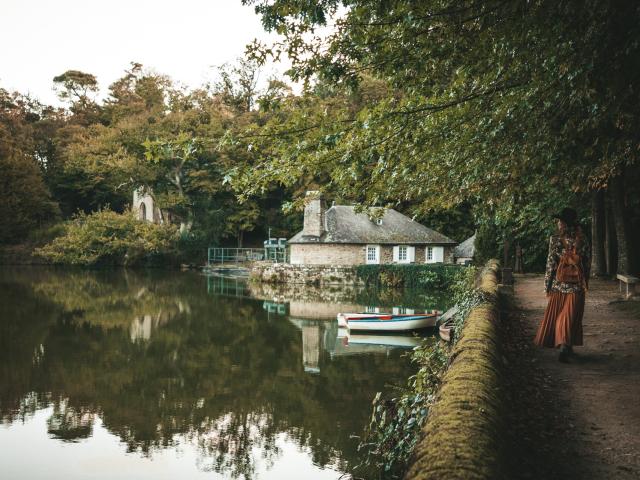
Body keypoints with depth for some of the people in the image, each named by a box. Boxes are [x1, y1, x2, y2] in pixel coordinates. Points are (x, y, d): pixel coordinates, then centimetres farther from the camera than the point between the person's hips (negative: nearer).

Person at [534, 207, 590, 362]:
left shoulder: (555, 240, -9)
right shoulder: (582, 240, -2)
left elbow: (550, 264, -8)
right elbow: (587, 264, 3)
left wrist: (547, 286, 0)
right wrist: (584, 283, 15)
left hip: (559, 285, -1)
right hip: (577, 286, 1)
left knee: (555, 315, 15)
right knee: (571, 317, 5)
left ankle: (564, 345, 23)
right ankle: (566, 346, -11)